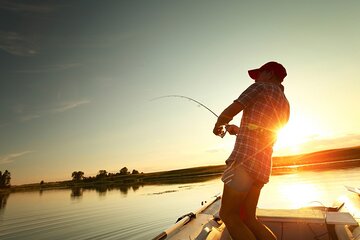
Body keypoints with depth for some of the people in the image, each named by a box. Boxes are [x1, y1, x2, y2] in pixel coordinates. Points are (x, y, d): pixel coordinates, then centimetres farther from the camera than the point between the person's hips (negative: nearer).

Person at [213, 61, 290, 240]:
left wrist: (217, 125, 16)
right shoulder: (285, 106, 24)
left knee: (228, 215, -3)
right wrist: (239, 130, 34)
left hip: (245, 159, -9)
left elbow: (229, 112, -3)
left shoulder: (261, 88, 2)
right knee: (247, 218, 13)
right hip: (263, 165, 9)